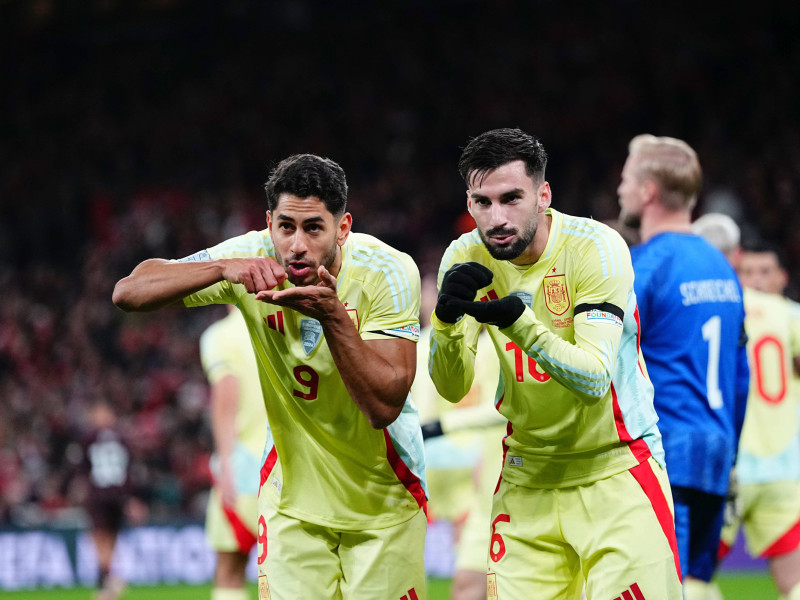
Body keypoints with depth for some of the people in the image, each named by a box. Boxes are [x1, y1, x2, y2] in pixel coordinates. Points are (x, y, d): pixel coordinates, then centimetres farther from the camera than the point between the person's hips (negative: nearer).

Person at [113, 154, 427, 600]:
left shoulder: (387, 272, -20)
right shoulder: (252, 258, -14)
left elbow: (384, 408, -26)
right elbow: (128, 293, -20)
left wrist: (332, 315, -39)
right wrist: (223, 269, -35)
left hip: (384, 501, -1)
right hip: (293, 493, 1)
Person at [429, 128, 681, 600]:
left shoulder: (596, 247, -17)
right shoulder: (467, 258, -3)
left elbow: (595, 381, -24)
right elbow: (452, 389, -5)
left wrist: (520, 324, -38)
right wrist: (447, 317, -23)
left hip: (615, 470, -4)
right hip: (528, 478, 4)